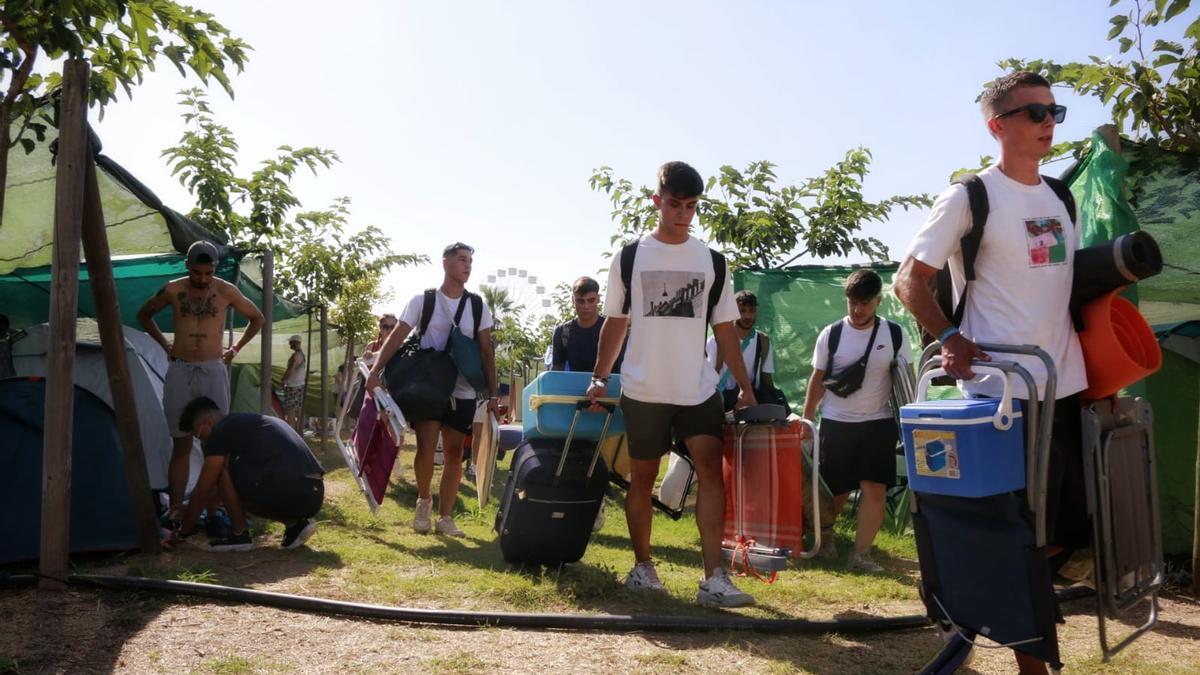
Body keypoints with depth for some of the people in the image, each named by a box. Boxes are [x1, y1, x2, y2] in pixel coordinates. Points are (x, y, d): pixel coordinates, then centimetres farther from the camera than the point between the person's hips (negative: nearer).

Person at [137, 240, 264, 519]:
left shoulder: (226, 291, -2)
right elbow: (144, 315, 18)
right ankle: (175, 510, 4)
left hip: (213, 371, -1)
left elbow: (257, 319, 13)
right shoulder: (173, 289, -1)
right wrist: (165, 344, 10)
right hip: (179, 371, 1)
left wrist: (235, 349, 8)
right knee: (181, 445, 1)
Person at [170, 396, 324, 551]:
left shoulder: (222, 431, 1)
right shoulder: (248, 424, 28)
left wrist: (182, 532, 19)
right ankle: (295, 524, 12)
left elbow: (202, 492, 6)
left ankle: (240, 535, 6)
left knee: (222, 467, 4)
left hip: (291, 493, -9)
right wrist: (190, 509, 47)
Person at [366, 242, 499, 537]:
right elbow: (397, 336, -7)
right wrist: (375, 371, -20)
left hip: (462, 392, 2)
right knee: (426, 448, -12)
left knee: (454, 453, 4)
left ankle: (445, 517, 14)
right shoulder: (422, 301, -1)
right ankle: (423, 499, 17)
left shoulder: (478, 306, 5)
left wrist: (492, 394, 0)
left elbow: (486, 352, 6)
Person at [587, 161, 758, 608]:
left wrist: (745, 386, 2)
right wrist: (600, 378, 1)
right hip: (643, 390, -1)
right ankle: (642, 566, 23)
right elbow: (616, 322, 8)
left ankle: (714, 579, -10)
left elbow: (725, 329, 8)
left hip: (698, 388, 1)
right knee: (643, 476, 7)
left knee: (712, 469, -11)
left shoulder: (711, 261, 7)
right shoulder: (631, 256, 3)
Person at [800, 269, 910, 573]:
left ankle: (861, 554, 0)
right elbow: (817, 379, 3)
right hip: (836, 423, 0)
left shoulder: (895, 335, -1)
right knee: (835, 490, 8)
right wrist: (807, 420, 1)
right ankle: (824, 537, 33)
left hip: (879, 423, 0)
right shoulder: (831, 334, -2)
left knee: (875, 488, -6)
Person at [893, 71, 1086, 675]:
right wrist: (952, 338, -19)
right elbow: (909, 279, -6)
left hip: (1066, 385, 7)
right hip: (1003, 389, -7)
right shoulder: (968, 198, -6)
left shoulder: (1063, 199, 15)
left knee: (1065, 529, 13)